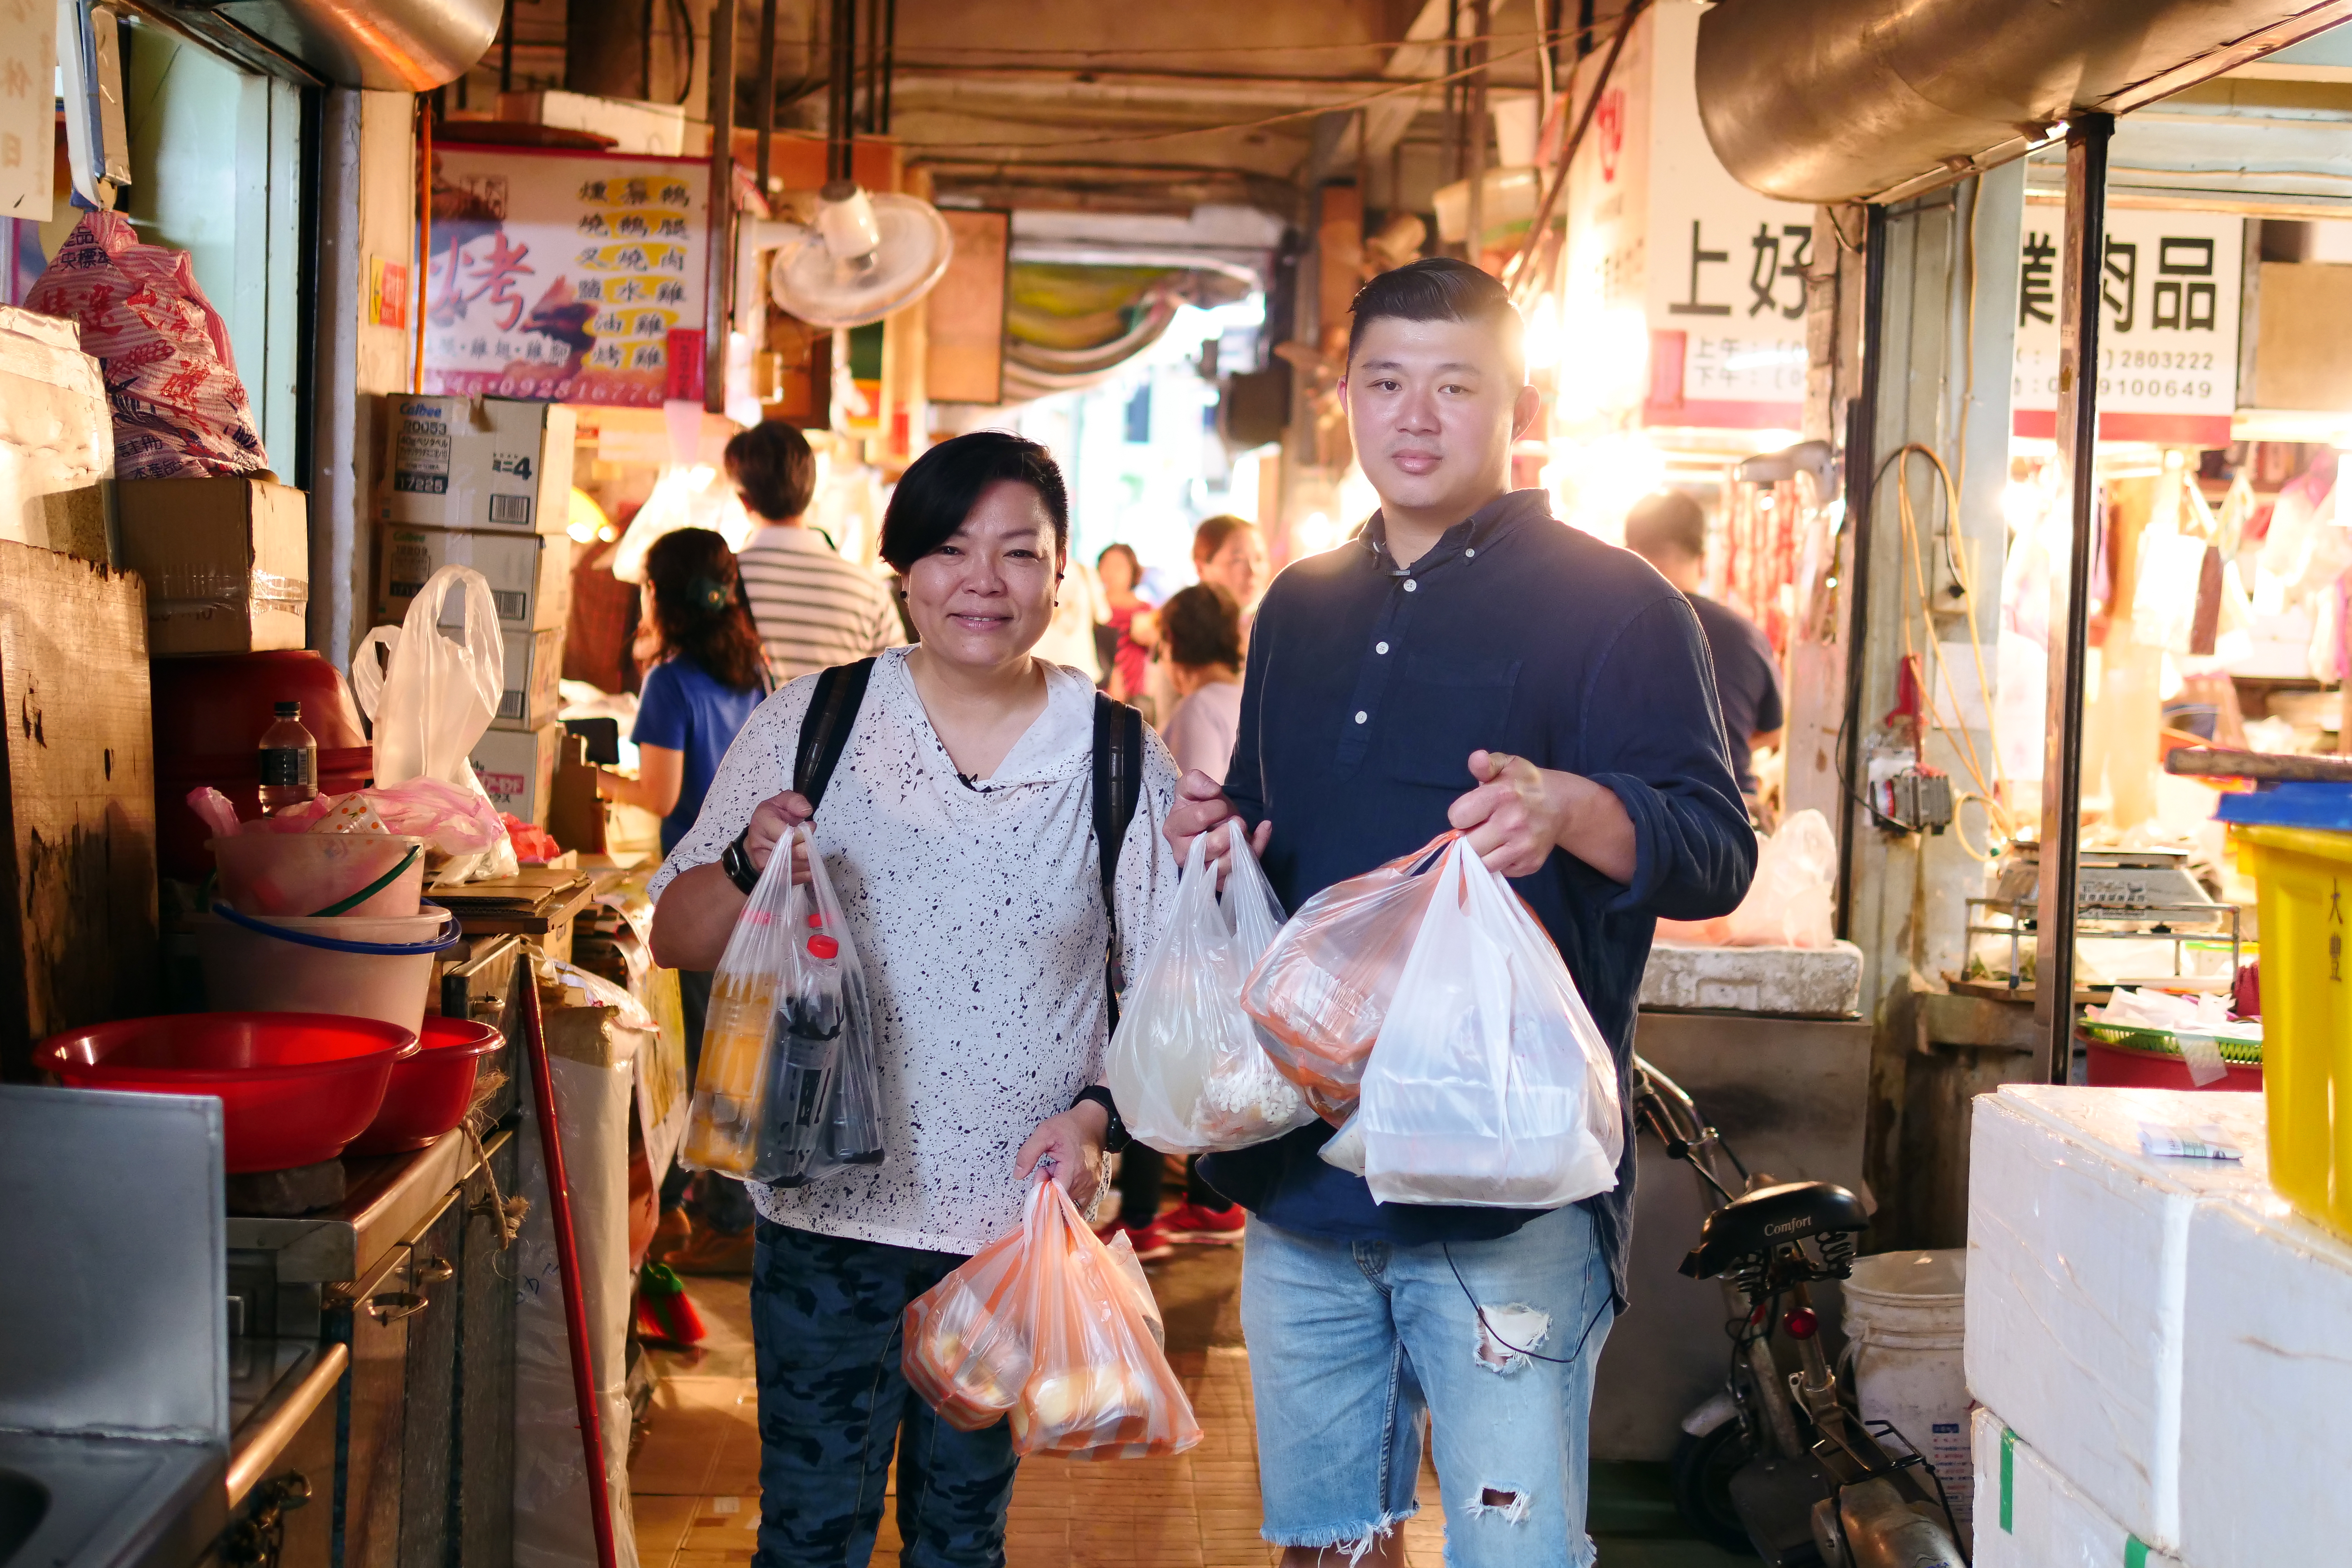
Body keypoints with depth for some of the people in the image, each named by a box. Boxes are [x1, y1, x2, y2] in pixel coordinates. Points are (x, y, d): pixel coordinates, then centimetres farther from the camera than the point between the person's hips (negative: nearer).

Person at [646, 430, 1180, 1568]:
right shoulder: (812, 724, -1)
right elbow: (675, 938, 2)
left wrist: (1098, 1117, -13)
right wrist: (748, 867, -18)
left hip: (1019, 1219, 1)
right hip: (830, 1207, -1)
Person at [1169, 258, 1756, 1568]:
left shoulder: (1611, 605, -5)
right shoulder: (1302, 610, 15)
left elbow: (1720, 851, -13)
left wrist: (1571, 811, -33)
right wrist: (1214, 831, 3)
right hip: (1301, 1160, 6)